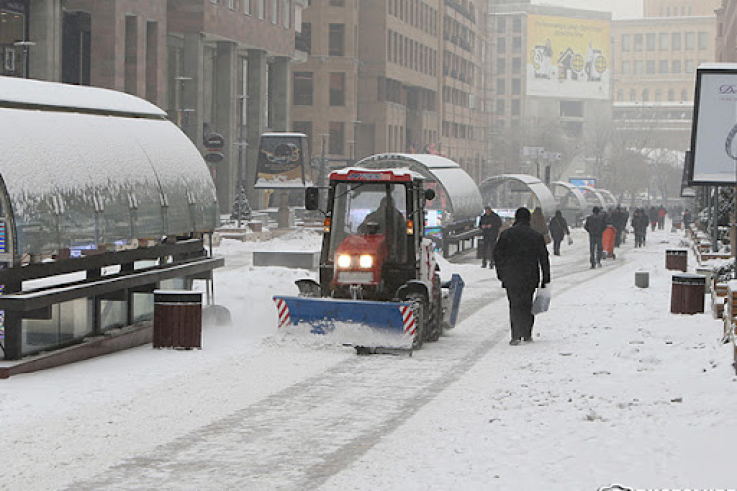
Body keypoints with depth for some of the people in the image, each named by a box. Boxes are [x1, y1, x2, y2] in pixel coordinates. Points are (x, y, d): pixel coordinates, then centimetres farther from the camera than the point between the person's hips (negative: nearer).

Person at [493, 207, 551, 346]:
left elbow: (497, 255, 3)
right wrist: (546, 279, 8)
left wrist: (501, 274, 13)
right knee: (527, 304, 14)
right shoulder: (537, 236, 1)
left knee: (515, 305, 2)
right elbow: (544, 258, 3)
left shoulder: (506, 234, 1)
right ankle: (527, 334, 18)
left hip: (511, 277, -1)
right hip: (530, 277, 1)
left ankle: (516, 335, -11)